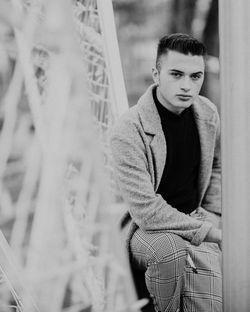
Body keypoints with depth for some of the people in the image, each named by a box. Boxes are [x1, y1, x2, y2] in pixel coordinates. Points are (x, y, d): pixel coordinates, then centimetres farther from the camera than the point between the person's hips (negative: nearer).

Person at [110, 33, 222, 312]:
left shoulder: (208, 114, -1)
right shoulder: (128, 131, -22)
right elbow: (146, 211, -25)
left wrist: (211, 219, 7)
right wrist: (205, 232, -20)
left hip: (194, 223, 4)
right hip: (142, 229, -3)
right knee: (172, 249, -38)